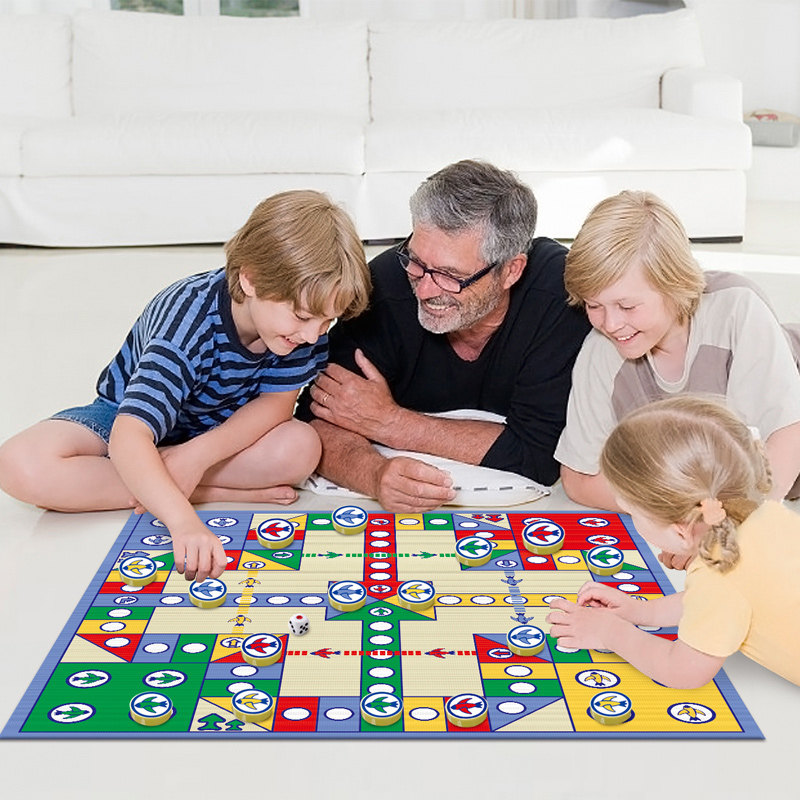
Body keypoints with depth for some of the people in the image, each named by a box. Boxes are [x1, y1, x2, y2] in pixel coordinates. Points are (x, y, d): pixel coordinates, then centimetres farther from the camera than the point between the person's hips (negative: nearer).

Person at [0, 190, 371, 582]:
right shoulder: (191, 318, -39)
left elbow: (276, 401, -16)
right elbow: (128, 438, -49)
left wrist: (197, 454, -33)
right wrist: (184, 521, -66)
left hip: (220, 428, 3)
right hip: (131, 414, -3)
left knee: (301, 449, -28)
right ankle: (223, 493, -26)